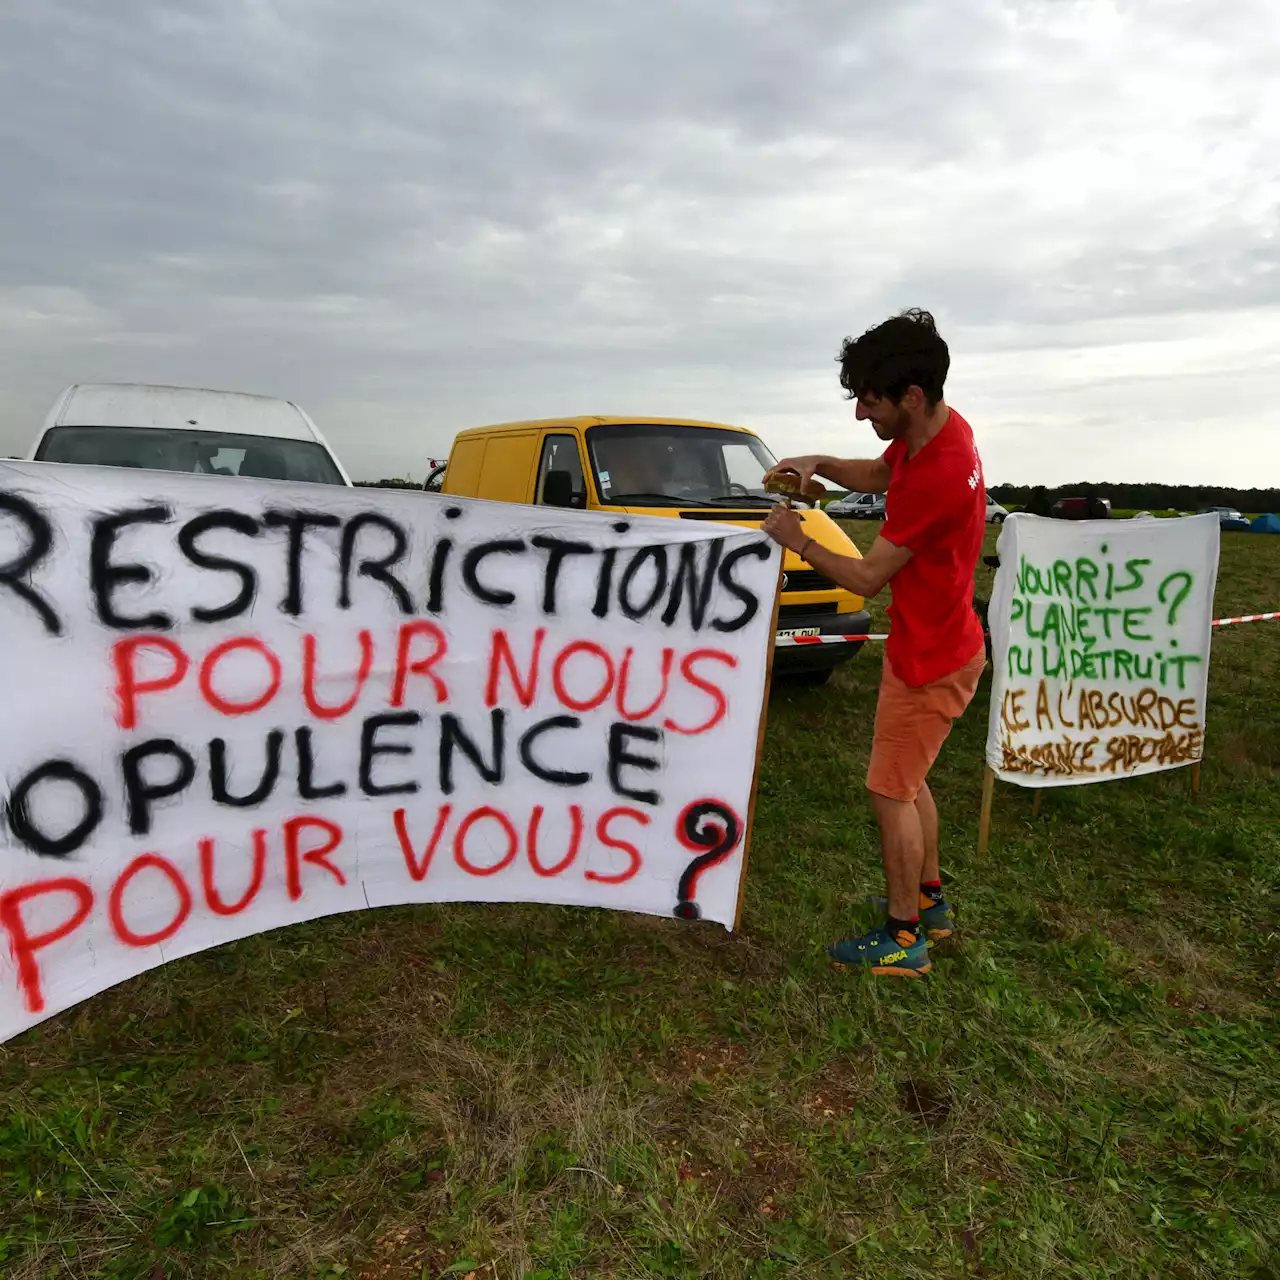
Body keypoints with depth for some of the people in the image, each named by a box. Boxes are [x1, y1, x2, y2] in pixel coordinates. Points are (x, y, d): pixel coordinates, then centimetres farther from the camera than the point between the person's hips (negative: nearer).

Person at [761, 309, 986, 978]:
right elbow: (878, 475, 18)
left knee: (892, 793, 3)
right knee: (908, 782, 21)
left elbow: (867, 578, -24)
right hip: (930, 644, 10)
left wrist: (796, 541, -9)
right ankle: (930, 901, 38)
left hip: (929, 661, -10)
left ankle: (902, 940, 18)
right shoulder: (937, 428, -3)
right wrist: (820, 464, 0)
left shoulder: (938, 476, -32)